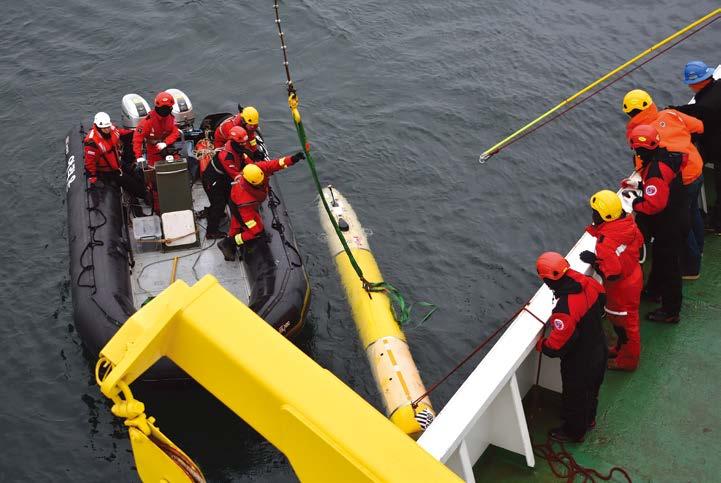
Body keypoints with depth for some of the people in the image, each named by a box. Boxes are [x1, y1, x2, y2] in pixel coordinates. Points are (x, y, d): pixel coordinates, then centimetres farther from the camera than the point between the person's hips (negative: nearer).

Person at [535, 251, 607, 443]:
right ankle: (588, 419, 58)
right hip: (599, 350, 7)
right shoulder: (588, 283, -17)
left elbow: (557, 346, -31)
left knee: (575, 397, 21)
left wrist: (540, 344, -10)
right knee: (591, 390, 32)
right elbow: (601, 300, 6)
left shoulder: (564, 309, -41)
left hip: (579, 364, -7)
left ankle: (574, 432, 45)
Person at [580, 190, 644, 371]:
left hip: (621, 288, -8)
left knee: (623, 323, 14)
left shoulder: (606, 242, -36)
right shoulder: (628, 224, -12)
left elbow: (612, 273, -37)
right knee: (628, 318, 28)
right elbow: (639, 242, 7)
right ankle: (622, 348, 51)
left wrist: (593, 260, -25)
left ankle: (627, 360, 35)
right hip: (634, 277, 8)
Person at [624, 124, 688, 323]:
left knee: (668, 264, 5)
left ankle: (671, 311, 19)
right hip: (677, 218, 10)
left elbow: (654, 204, -33)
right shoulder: (666, 155, -3)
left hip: (670, 226, -10)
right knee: (660, 256, 29)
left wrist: (633, 204, -20)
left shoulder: (655, 170, -32)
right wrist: (639, 185, 8)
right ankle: (654, 288, 52)